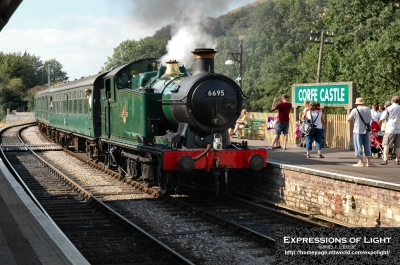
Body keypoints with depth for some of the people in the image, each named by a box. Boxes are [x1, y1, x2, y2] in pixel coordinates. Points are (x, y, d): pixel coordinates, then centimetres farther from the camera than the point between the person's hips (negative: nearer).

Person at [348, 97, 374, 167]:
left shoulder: (355, 110, -9)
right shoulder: (368, 109, 4)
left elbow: (348, 120, -5)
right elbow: (370, 119, 12)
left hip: (357, 130, -4)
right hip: (366, 130, 4)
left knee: (358, 146, 0)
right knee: (367, 146, 10)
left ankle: (361, 162, -3)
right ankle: (368, 162, 11)